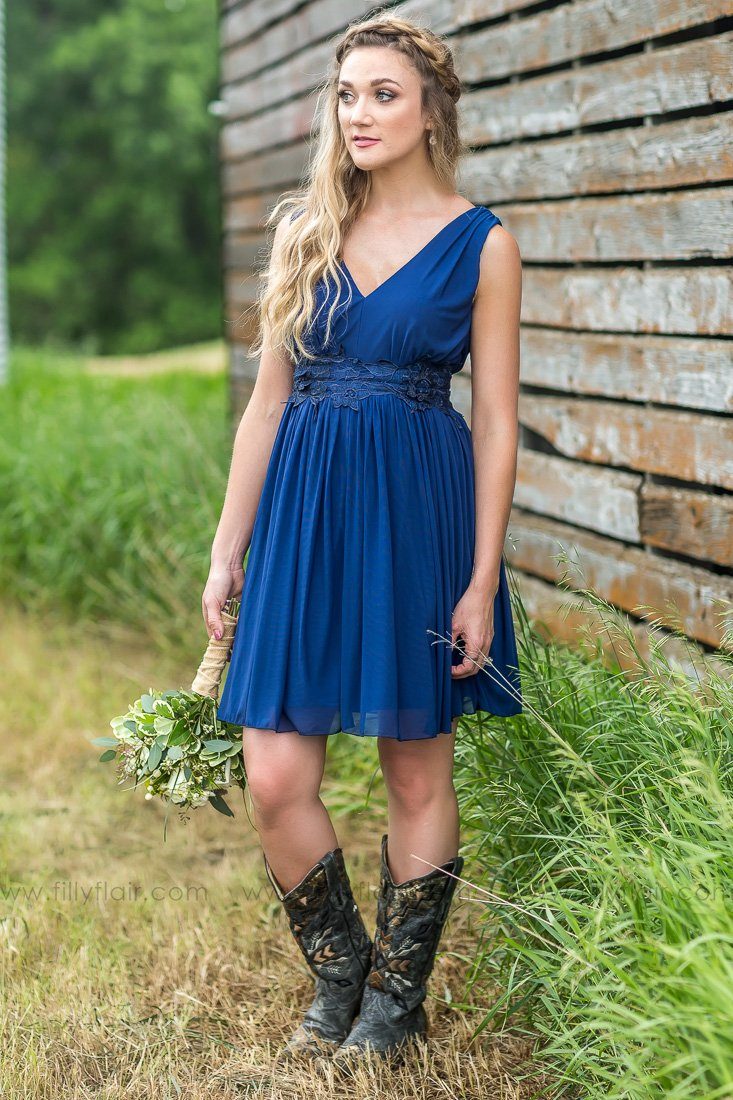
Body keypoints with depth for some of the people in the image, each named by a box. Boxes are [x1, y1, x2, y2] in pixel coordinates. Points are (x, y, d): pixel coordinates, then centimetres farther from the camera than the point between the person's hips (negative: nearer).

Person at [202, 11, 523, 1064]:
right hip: (304, 508, 3)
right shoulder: (305, 228, 8)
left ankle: (397, 996, 26)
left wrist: (483, 582, -7)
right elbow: (268, 397, 10)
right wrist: (228, 549, 7)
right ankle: (339, 971, 24)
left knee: (418, 776, 7)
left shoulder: (482, 244, -1)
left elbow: (497, 423, -2)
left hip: (417, 513, -3)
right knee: (275, 781, -1)